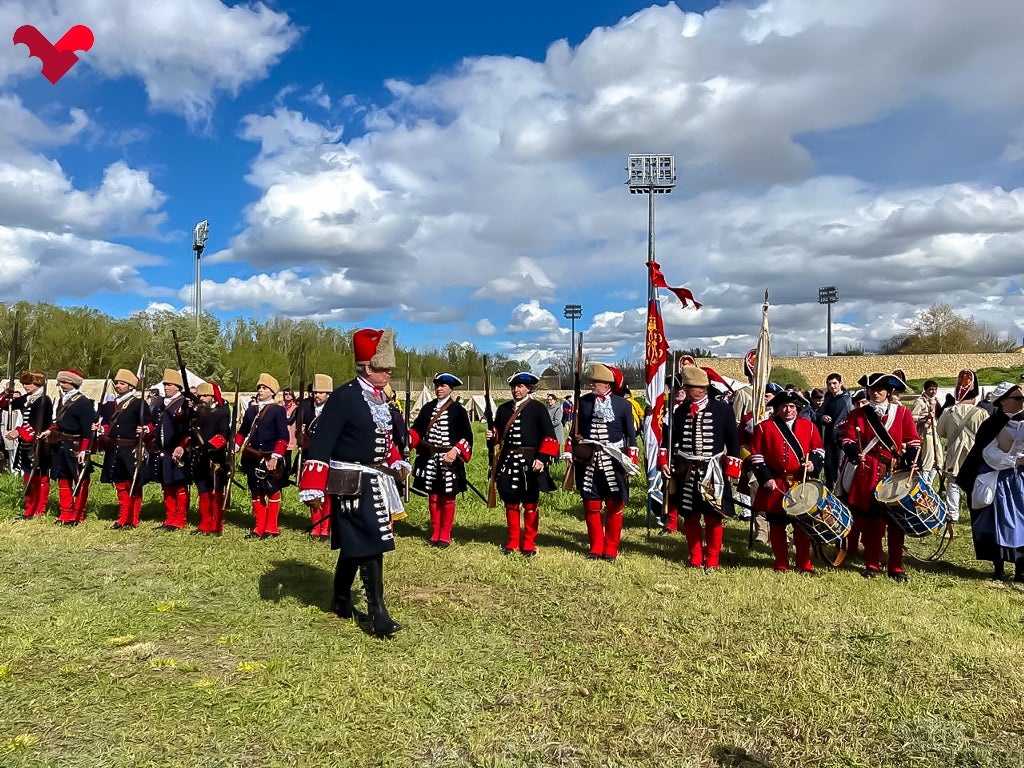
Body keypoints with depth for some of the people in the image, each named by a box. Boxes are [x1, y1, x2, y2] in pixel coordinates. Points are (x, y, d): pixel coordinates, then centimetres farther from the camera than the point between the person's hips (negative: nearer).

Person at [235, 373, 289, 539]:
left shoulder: (278, 410, -4)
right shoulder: (251, 410, 13)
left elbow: (283, 437, -9)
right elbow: (242, 432, 18)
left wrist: (275, 457, -17)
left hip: (270, 459, -5)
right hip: (253, 459, 5)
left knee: (273, 492, 3)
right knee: (256, 493, 10)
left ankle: (272, 528, 12)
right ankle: (259, 528, 19)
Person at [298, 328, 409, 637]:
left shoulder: (381, 399, 11)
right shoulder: (343, 397, -16)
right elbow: (321, 443, -18)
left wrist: (397, 463, 5)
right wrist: (313, 489, -21)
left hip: (374, 482, 9)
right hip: (352, 485, -9)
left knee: (355, 546, 18)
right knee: (370, 546, -9)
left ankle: (341, 601, 34)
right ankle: (378, 614, -1)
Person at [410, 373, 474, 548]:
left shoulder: (458, 410, -2)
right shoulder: (427, 408, 9)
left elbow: (467, 436, -6)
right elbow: (417, 429, 8)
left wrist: (456, 451, -20)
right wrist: (408, 437, -13)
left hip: (449, 460, -3)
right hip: (429, 460, 3)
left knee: (448, 499, 6)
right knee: (433, 497, 10)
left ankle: (445, 535, 17)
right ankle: (435, 533, 22)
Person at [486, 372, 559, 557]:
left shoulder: (538, 408, -4)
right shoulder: (503, 408, 9)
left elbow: (549, 437, -7)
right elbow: (499, 433, 18)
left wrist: (542, 458, -16)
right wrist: (492, 436, -5)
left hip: (530, 462, -4)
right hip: (508, 460, 4)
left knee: (530, 503, 7)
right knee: (510, 503, 11)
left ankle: (529, 543, 19)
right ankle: (513, 541, 25)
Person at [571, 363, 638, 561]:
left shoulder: (623, 404, -2)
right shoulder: (583, 402, 4)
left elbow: (631, 434, 1)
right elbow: (576, 431, 10)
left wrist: (631, 459, -4)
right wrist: (572, 453, 5)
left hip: (614, 462, -2)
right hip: (587, 462, 2)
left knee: (614, 507, 7)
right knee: (591, 507, 8)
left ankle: (611, 549, 20)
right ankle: (596, 547, 22)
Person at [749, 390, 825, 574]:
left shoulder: (808, 426, 8)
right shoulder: (764, 427, 0)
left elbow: (819, 449, 12)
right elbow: (756, 455, -2)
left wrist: (813, 463, -8)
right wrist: (766, 479, -9)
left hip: (801, 485, 2)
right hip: (775, 486, -1)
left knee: (802, 525, 5)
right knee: (777, 525, 6)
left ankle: (804, 564, 17)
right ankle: (781, 564, 18)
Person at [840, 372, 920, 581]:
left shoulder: (903, 412, 5)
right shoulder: (857, 414, 5)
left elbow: (913, 441, 4)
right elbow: (848, 439, 0)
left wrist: (909, 464, -11)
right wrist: (855, 454, -20)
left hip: (895, 473, 0)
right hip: (867, 473, 0)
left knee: (895, 521, 4)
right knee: (869, 521, 5)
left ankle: (896, 567, 14)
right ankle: (872, 565, 18)